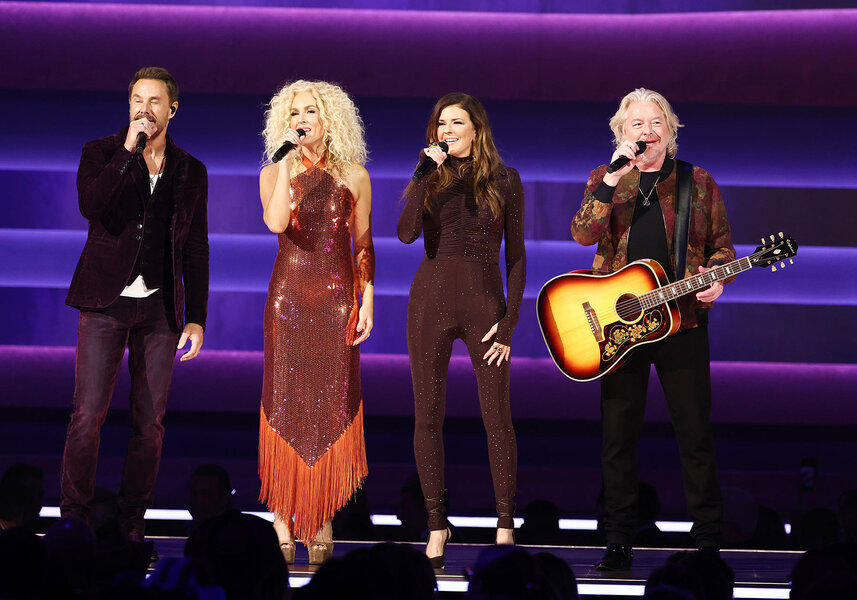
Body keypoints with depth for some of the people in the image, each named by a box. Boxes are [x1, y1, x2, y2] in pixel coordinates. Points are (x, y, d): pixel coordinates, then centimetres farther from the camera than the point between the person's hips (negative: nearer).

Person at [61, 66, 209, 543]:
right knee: (88, 416, -8)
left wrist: (196, 319, 7)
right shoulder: (101, 153, 5)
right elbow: (90, 205, -15)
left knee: (150, 424, 2)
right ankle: (73, 520, 0)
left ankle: (133, 528, 10)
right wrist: (128, 151, -17)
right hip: (106, 305, -2)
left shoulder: (191, 172, 11)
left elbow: (196, 250, 12)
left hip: (160, 308, 2)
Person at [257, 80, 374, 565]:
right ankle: (283, 518, 1)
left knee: (331, 406, -1)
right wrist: (287, 161, -16)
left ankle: (322, 520, 6)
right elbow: (276, 221, -17)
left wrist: (367, 301, 2)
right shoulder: (274, 174, 4)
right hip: (289, 299, 0)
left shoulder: (354, 177, 6)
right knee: (286, 403, -2)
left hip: (337, 301, 0)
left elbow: (363, 245, 10)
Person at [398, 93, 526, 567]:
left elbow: (516, 253, 3)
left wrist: (510, 319, -4)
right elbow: (407, 233, -10)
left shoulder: (503, 180, 4)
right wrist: (425, 174, -16)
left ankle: (505, 526, 8)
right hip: (431, 300, 1)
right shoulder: (430, 176, 7)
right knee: (428, 416, 3)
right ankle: (436, 525, 11)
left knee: (497, 418, -1)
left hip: (484, 304, -1)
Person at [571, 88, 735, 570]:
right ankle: (619, 543, 9)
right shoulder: (605, 180, 7)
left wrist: (715, 277, -9)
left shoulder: (698, 182, 7)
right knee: (618, 435, 3)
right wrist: (614, 179, -18)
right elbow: (583, 233, -10)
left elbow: (722, 244, 12)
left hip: (681, 319, -1)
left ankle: (709, 543, 5)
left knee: (696, 433, -1)